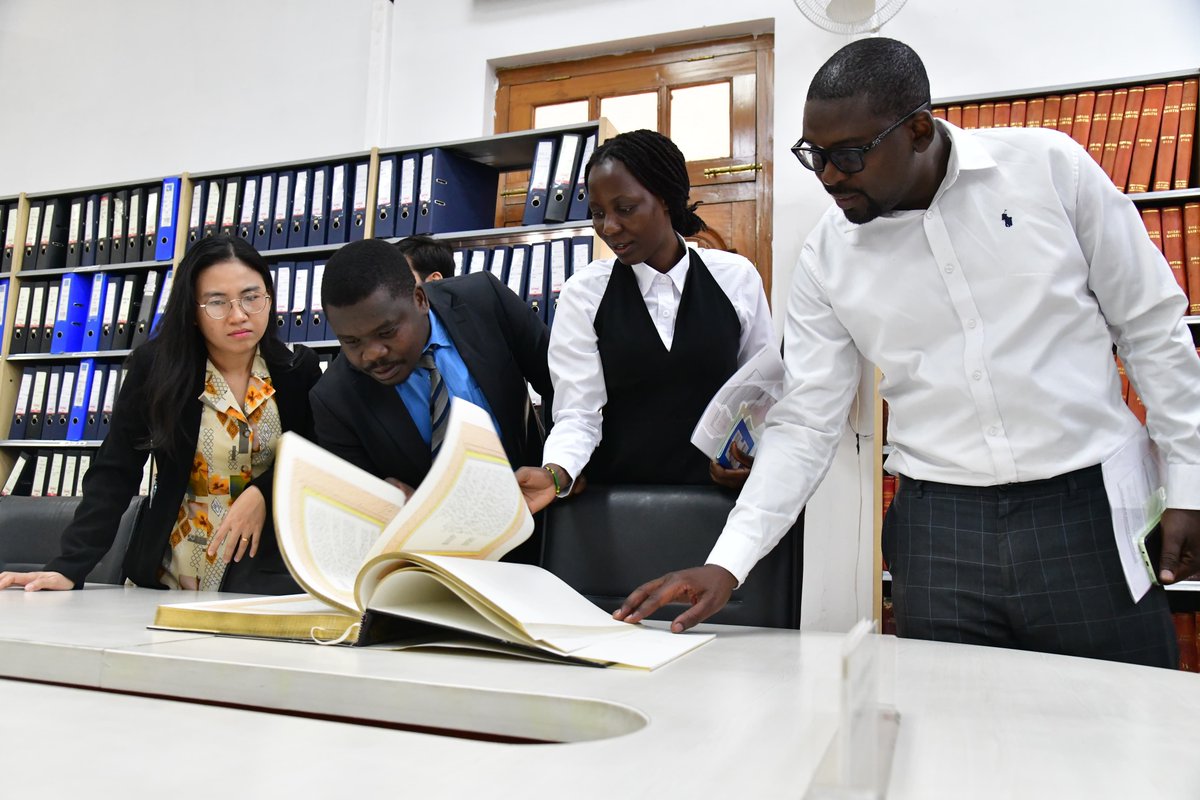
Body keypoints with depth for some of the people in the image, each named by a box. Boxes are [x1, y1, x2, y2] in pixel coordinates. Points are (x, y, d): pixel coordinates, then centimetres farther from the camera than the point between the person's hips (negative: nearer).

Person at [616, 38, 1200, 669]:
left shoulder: (1048, 166, -4)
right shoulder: (828, 256, -1)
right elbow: (803, 424, 0)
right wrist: (726, 564, -9)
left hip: (1087, 505, 0)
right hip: (938, 528, 1)